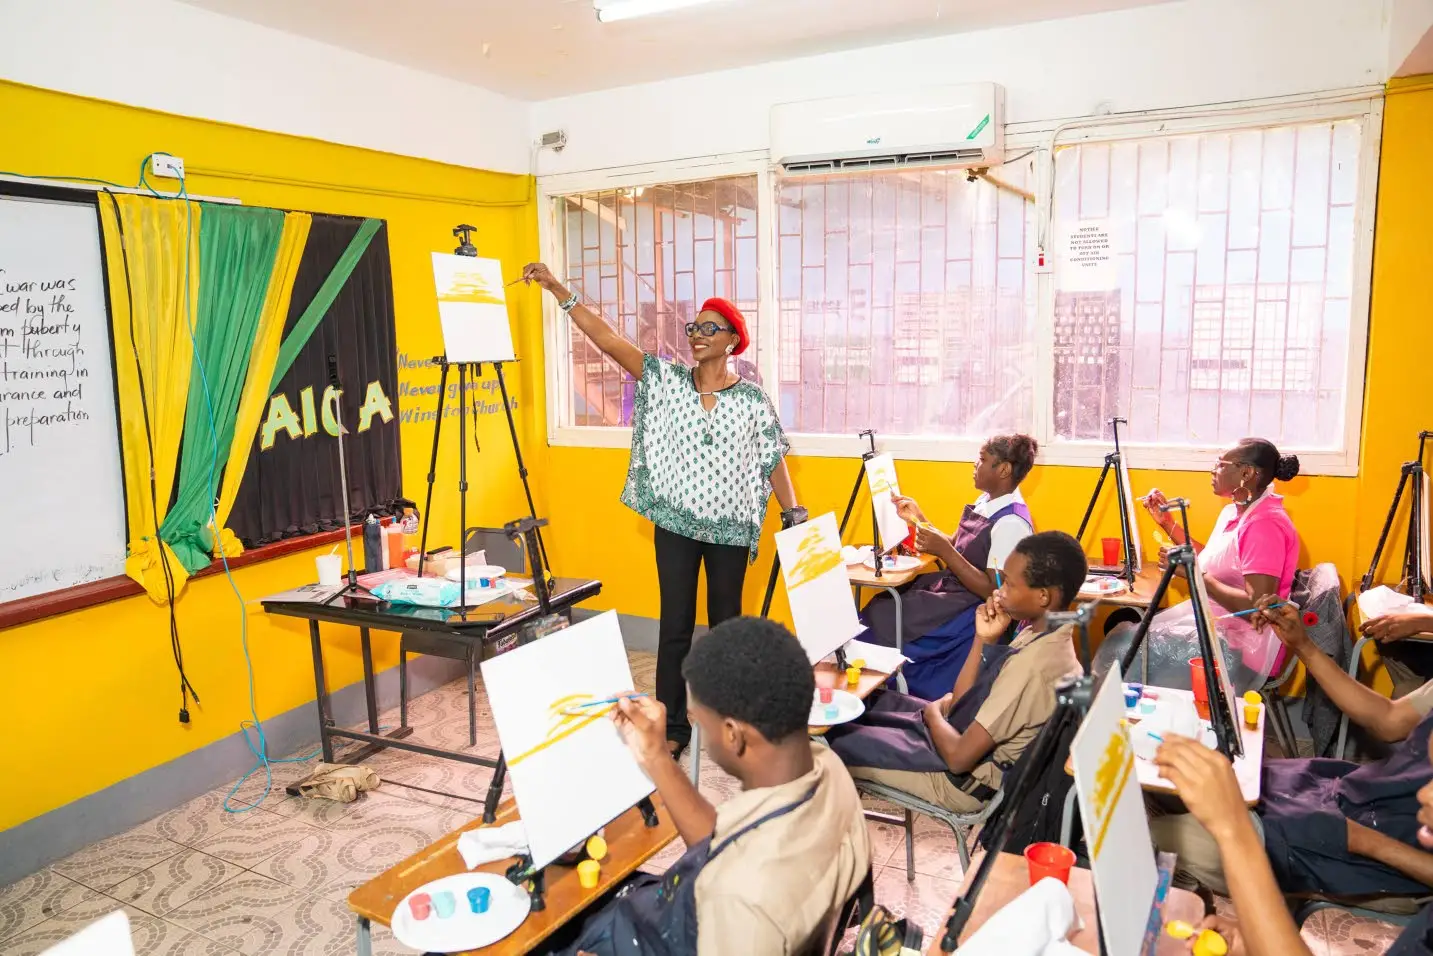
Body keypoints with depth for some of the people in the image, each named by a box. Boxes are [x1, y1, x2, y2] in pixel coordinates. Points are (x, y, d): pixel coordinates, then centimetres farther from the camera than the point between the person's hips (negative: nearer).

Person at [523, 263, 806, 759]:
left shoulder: (752, 398, -1)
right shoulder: (667, 379, 0)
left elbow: (773, 461, 2)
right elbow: (607, 338, -6)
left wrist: (795, 516, -4)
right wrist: (558, 290, -13)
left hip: (730, 527, 0)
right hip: (676, 523, 0)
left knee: (726, 623, 12)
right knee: (675, 626, 5)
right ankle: (672, 726, 15)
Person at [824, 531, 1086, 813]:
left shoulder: (1034, 664, -31)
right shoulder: (1041, 634, -1)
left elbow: (958, 757, -26)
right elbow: (960, 700, 4)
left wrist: (932, 712, -6)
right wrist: (984, 640, -8)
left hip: (964, 780, -9)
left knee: (831, 738, -2)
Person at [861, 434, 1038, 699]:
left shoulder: (1011, 523, -22)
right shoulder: (986, 501, 7)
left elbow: (995, 592, -23)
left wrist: (944, 552, -27)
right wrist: (919, 519, 6)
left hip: (973, 612, -9)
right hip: (953, 589, 9)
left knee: (882, 618, -12)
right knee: (878, 606, 0)